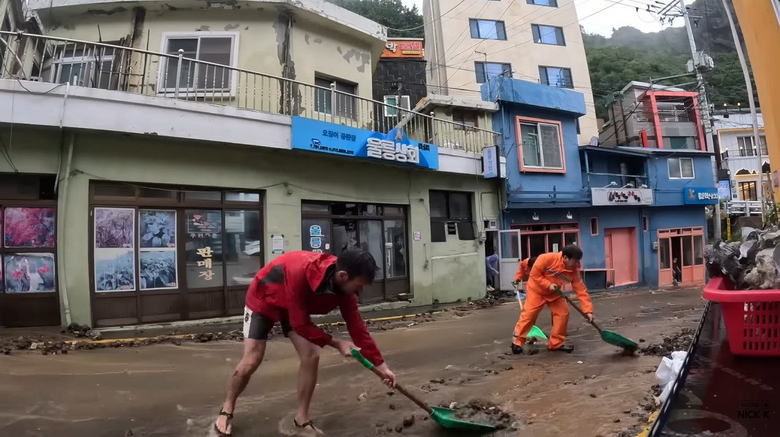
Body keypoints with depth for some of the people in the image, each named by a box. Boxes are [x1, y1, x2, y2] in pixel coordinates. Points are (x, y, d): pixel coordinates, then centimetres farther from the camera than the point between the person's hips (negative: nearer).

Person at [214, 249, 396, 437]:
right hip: (262, 299, -5)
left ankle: (301, 419, 10)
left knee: (311, 356, -8)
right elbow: (301, 325, -34)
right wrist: (335, 343, -29)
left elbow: (357, 326, -16)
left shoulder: (345, 285, -24)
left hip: (297, 307, 5)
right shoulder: (300, 272, -44)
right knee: (251, 361, -5)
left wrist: (381, 365, -15)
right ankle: (226, 410, 23)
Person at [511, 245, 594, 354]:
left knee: (563, 313, -5)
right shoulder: (547, 259, -31)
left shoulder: (574, 271, -17)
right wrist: (548, 285, -30)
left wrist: (588, 310, -24)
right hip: (536, 290, -5)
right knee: (529, 315, -9)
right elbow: (534, 274, -24)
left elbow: (581, 290, -17)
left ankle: (556, 343, 9)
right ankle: (517, 341, 2)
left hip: (554, 294, 5)